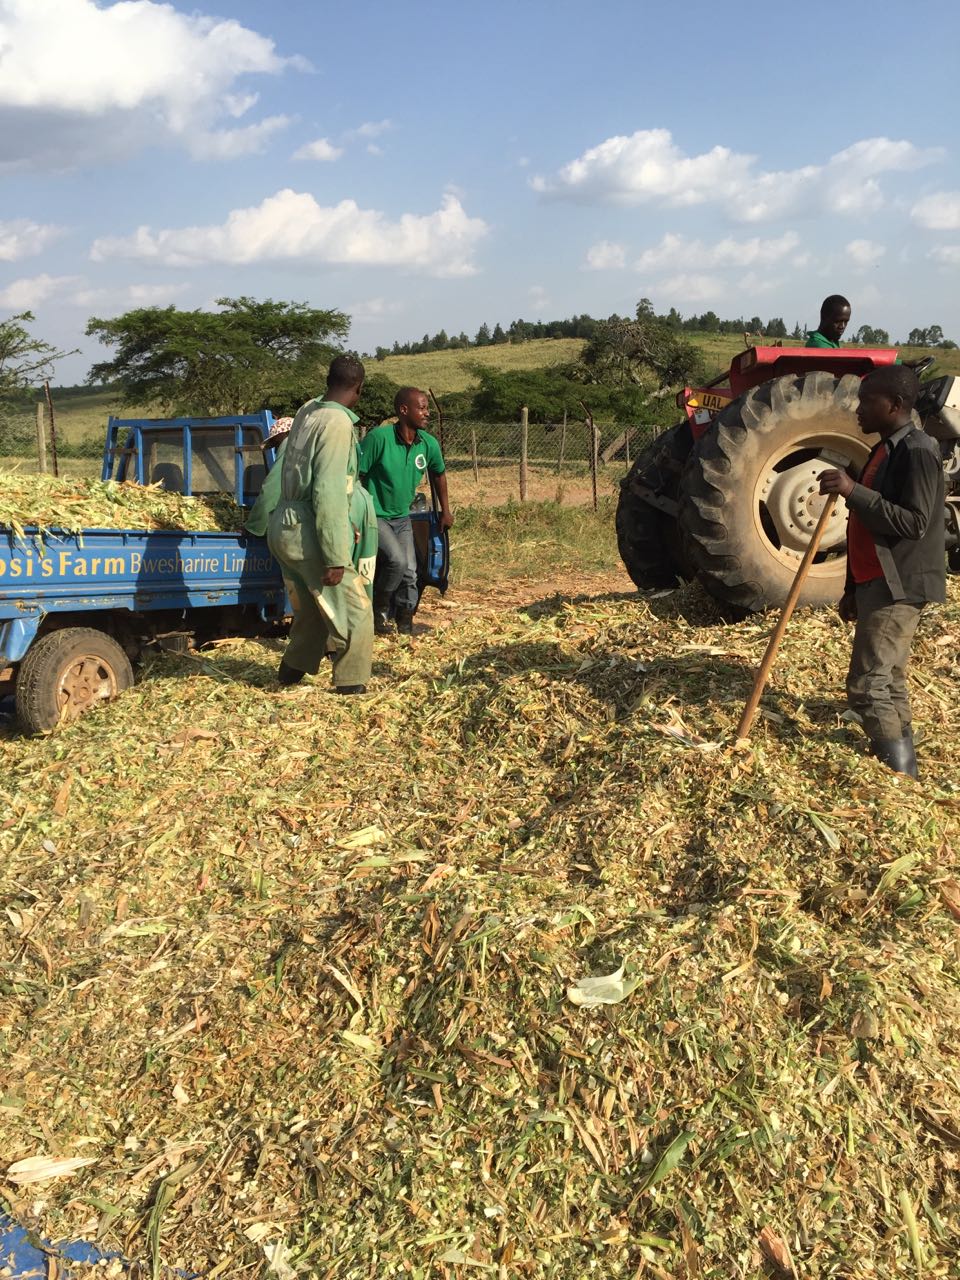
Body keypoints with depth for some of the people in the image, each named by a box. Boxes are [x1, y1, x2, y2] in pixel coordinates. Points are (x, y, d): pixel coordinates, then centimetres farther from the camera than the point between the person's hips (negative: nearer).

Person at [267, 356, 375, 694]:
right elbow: (329, 494, -22)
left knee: (311, 609, 22)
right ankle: (351, 684, 6)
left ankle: (292, 671, 32)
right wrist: (335, 558, -20)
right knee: (355, 609, 2)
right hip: (307, 534, -8)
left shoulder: (307, 411, 7)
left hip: (284, 526, 9)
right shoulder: (338, 423, -17)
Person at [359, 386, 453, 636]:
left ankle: (405, 624, 21)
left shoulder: (429, 443, -4)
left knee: (409, 573, 4)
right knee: (396, 560, -24)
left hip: (402, 517, 6)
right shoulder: (379, 437, -22)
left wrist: (445, 511, 19)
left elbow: (439, 473, 16)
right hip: (375, 515, -6)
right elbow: (356, 475, -16)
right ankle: (379, 610, -1)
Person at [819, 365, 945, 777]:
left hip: (897, 588, -10)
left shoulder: (917, 451, -14)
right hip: (878, 585, 10)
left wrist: (853, 491, -27)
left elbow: (912, 523, -23)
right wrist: (853, 589, 21)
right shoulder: (887, 450, 15)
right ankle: (899, 768, 25)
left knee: (868, 687, -11)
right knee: (886, 682, 15)